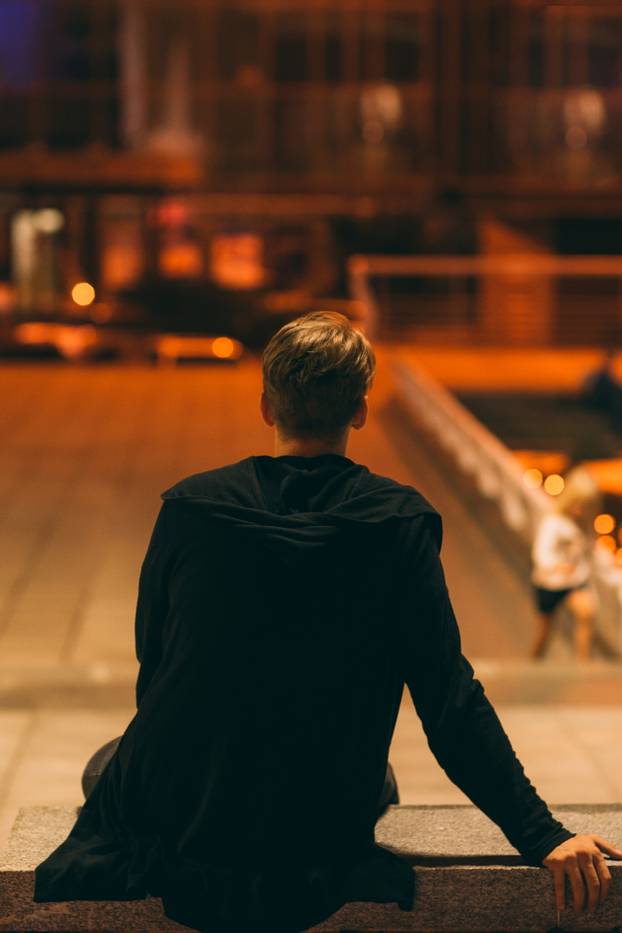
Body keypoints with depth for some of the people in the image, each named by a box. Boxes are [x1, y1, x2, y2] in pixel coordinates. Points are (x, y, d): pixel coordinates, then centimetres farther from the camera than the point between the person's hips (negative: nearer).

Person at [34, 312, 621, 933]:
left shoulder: (188, 508, -6)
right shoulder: (400, 524, -10)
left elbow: (152, 669, 7)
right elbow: (451, 703, -10)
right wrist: (543, 836, -4)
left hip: (164, 831, 1)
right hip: (314, 859, -1)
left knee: (107, 763, 34)